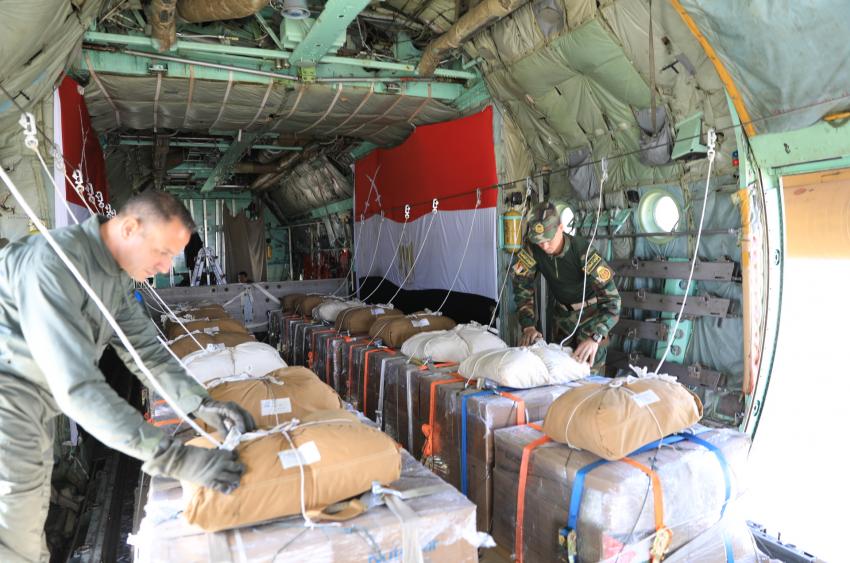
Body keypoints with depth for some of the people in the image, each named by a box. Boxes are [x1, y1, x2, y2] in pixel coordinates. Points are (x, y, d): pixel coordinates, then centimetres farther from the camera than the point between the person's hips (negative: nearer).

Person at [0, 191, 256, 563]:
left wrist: (199, 403, -10)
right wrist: (174, 459, -38)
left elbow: (146, 348, 4)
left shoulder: (117, 274, 2)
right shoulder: (53, 263, -29)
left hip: (33, 413, 9)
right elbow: (77, 385, -35)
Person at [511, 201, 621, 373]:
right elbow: (521, 284, -10)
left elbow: (611, 297, -34)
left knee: (590, 370, -6)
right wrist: (528, 326, -20)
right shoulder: (532, 249, -21)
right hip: (563, 312, 4)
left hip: (591, 312, -4)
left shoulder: (582, 251, -31)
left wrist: (595, 337, -47)